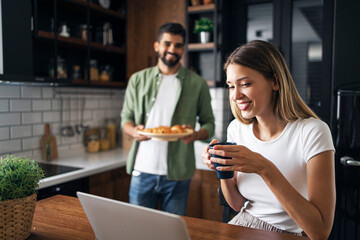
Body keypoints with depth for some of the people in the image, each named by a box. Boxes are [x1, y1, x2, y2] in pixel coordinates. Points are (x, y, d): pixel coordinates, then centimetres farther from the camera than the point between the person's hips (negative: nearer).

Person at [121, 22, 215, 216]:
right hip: (142, 171, 1)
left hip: (177, 174, -1)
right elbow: (126, 118, 10)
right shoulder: (138, 80, 8)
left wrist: (196, 134, -16)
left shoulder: (197, 84, 4)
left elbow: (209, 123, 6)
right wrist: (134, 131, -13)